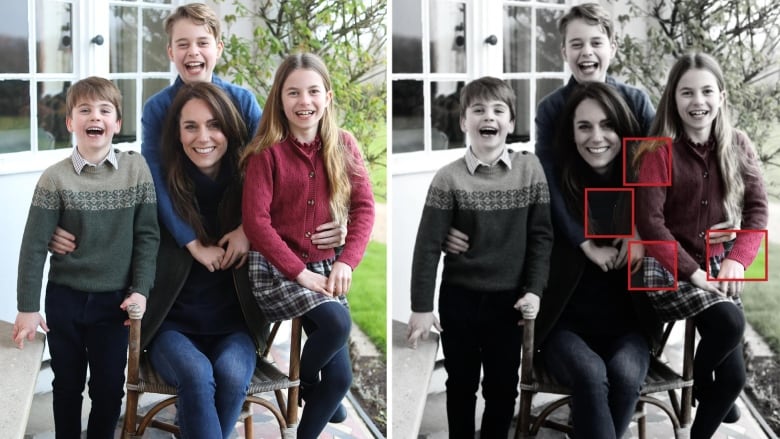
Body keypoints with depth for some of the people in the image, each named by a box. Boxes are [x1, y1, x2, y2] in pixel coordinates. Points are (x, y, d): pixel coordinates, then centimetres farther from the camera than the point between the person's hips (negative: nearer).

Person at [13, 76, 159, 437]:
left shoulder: (136, 169, -5)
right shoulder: (55, 178, -8)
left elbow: (147, 235, -2)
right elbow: (34, 246, -7)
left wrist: (141, 290, -8)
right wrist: (27, 307, -7)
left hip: (114, 299, 0)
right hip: (65, 298, 0)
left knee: (109, 386, 9)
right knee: (67, 383, 14)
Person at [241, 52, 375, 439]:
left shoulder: (343, 146, 3)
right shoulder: (267, 152, -10)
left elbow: (364, 207, 0)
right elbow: (256, 222, -14)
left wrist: (346, 262, -14)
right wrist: (299, 272, -18)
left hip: (325, 267, 5)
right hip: (275, 269, -5)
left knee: (340, 377, -4)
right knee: (337, 322, -29)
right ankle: (304, 384, 0)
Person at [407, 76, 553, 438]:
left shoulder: (530, 169, -3)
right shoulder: (449, 178, -9)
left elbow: (541, 235, 0)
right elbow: (428, 245, -9)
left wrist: (534, 289, -7)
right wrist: (421, 307, -11)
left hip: (508, 299, 1)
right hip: (460, 298, -1)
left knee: (503, 387, 12)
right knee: (461, 384, 14)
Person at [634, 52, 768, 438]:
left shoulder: (738, 146, 2)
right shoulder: (659, 152, -14)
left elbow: (757, 209, 2)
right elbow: (649, 222, -17)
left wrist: (737, 261, -13)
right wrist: (693, 272, -19)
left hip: (717, 265, 5)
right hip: (668, 268, -5)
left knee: (733, 376, -2)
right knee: (729, 321, -30)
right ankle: (701, 386, 2)